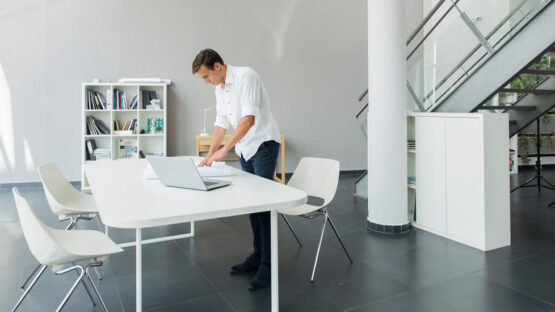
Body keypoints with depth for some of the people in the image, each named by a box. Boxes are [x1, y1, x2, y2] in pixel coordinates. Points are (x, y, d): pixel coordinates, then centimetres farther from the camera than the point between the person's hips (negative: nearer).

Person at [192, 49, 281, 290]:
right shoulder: (219, 88, 12)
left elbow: (249, 118, -24)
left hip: (263, 144, -8)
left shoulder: (245, 76, -15)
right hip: (245, 149, 8)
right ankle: (257, 255, 21)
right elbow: (221, 123, 17)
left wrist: (224, 149, -24)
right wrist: (210, 155, 11)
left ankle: (267, 264, -3)